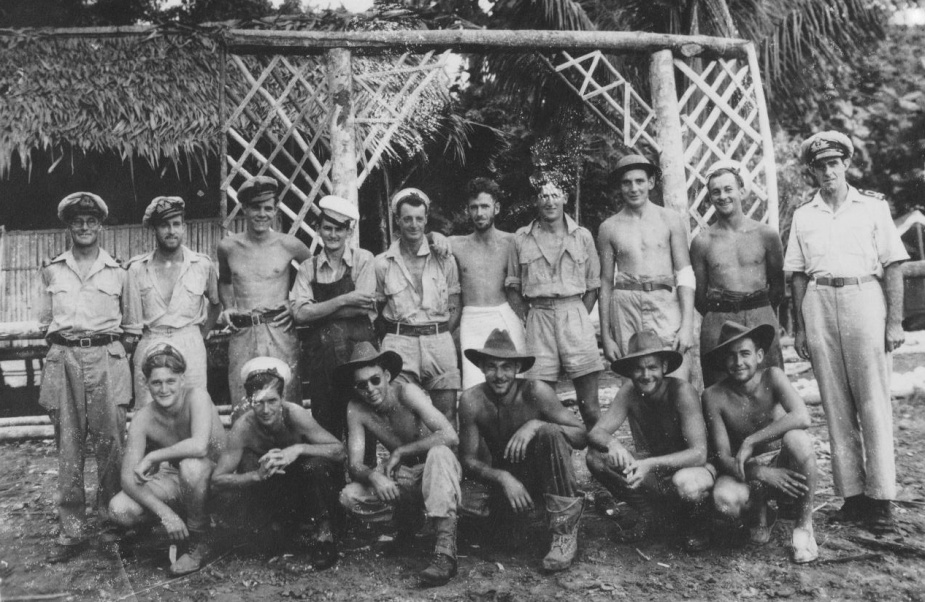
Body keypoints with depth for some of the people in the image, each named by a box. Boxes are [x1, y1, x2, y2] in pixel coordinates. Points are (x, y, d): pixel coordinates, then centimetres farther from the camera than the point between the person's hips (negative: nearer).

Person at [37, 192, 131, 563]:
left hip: (106, 356, -1)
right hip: (63, 358, 1)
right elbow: (45, 322, 17)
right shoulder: (52, 271, 11)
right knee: (68, 443, 1)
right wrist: (65, 339, 7)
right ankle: (71, 528, 4)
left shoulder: (118, 271, 7)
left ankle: (110, 513, 15)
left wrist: (105, 336, 5)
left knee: (111, 439, -2)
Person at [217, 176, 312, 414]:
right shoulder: (228, 247, 7)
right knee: (243, 408, 2)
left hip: (280, 333, -2)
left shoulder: (288, 245, 1)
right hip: (242, 334, 2)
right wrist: (228, 307, 10)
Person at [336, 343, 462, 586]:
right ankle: (405, 519, 8)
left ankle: (445, 550, -41)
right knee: (349, 497, -19)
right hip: (402, 477, 4)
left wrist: (400, 452, -27)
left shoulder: (406, 392, -23)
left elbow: (450, 436, -33)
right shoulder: (356, 409, -12)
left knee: (439, 453, -38)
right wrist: (373, 476, -36)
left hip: (435, 469, -4)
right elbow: (354, 464, -13)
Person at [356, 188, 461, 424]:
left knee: (446, 417, 2)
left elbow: (454, 308, 9)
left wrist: (438, 337, -3)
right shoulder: (382, 263, 6)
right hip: (399, 343, -1)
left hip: (440, 341, 1)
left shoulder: (444, 259, 8)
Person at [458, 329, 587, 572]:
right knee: (460, 499, -23)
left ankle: (565, 531, -22)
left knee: (549, 432, -31)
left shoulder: (535, 392, -20)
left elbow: (581, 435, -19)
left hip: (545, 475, -3)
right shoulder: (472, 401, -15)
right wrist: (503, 478, -29)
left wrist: (536, 425, -34)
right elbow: (469, 458, -11)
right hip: (502, 476, 3)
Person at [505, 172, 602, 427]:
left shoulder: (582, 236, 8)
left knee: (590, 405, -3)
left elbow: (592, 286, 11)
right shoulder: (521, 238, 9)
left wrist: (579, 319, 1)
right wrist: (525, 320, 3)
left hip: (575, 313, 0)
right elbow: (513, 285, 13)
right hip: (538, 317, 1)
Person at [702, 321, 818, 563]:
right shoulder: (714, 396, -12)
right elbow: (722, 456, -14)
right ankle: (759, 510, 7)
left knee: (796, 437, -34)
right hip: (747, 471, 1)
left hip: (785, 463, 0)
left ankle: (804, 524, -14)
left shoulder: (772, 376, -13)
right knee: (724, 500, -33)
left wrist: (750, 441, -30)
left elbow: (802, 417, -31)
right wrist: (761, 474, -31)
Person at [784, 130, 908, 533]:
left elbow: (893, 266, 3)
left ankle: (881, 497, 1)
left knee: (873, 401, -4)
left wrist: (895, 321, -5)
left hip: (864, 297, -2)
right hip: (818, 305, 2)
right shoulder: (803, 216, 13)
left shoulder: (873, 207, 7)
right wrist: (798, 328, 8)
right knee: (836, 404, 4)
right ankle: (852, 495, 10)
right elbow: (798, 274, 13)